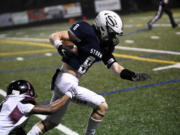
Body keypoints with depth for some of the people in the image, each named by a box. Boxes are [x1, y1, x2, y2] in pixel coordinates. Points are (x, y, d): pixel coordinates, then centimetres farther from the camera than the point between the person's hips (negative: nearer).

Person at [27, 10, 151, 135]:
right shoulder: (87, 32, -14)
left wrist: (133, 76, -6)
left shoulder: (105, 47, 10)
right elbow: (54, 36, -13)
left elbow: (117, 68, 8)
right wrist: (61, 48, -32)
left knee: (51, 122, 20)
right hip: (67, 82, -9)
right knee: (102, 106, -4)